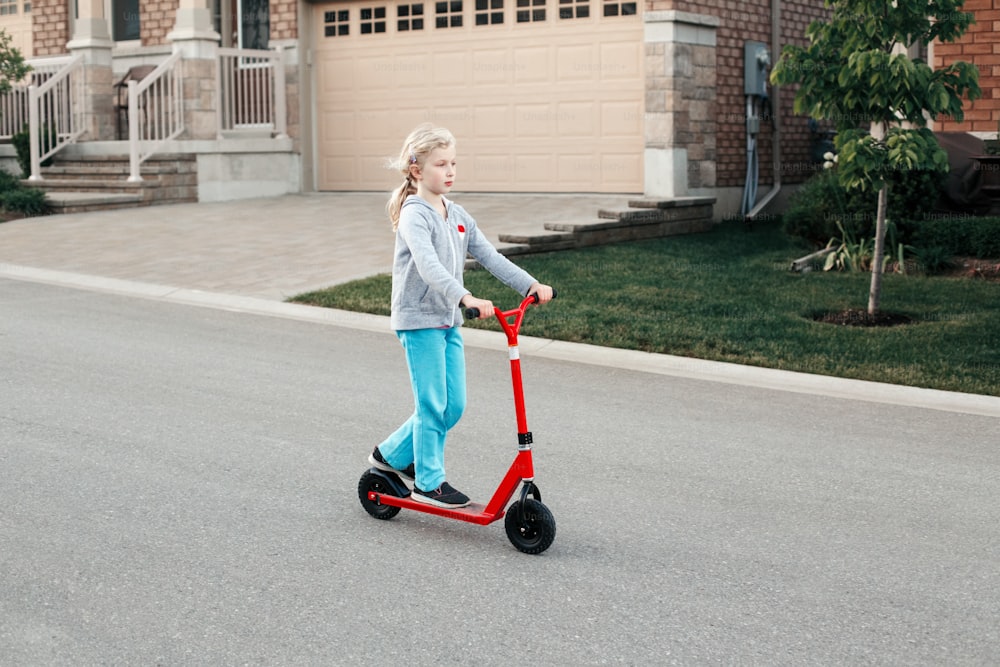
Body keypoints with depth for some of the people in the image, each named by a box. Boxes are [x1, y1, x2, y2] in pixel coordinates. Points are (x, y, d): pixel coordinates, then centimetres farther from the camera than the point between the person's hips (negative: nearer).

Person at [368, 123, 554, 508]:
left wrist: (530, 284, -3)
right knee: (432, 405, -2)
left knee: (454, 406, 9)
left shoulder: (456, 216, 11)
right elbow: (427, 265, -30)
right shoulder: (414, 215, -15)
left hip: (448, 321, 8)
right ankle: (429, 483, 11)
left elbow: (489, 256, 9)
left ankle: (393, 455, 27)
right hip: (418, 320, -8)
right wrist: (466, 298, -43)